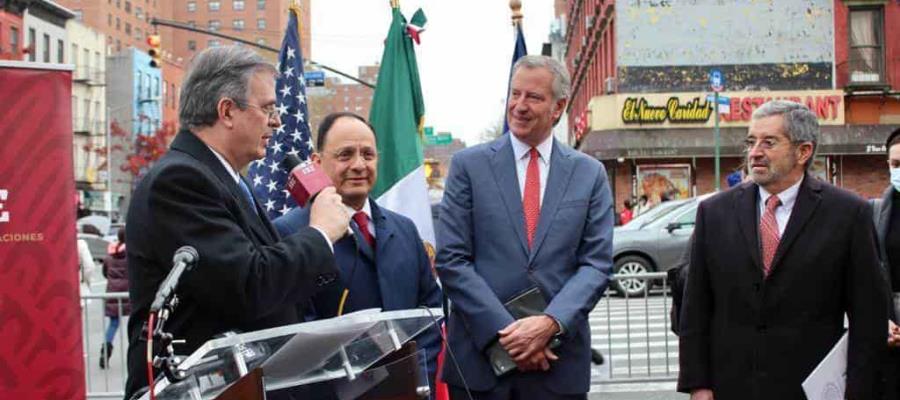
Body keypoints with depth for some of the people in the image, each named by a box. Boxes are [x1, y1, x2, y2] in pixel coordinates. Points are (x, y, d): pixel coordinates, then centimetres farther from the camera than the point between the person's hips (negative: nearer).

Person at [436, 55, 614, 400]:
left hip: (558, 361, 1)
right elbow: (451, 259, -4)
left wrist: (550, 323, -15)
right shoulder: (469, 164, 2)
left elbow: (597, 264, 0)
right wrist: (503, 332, -13)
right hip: (479, 356, -1)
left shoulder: (589, 173, 6)